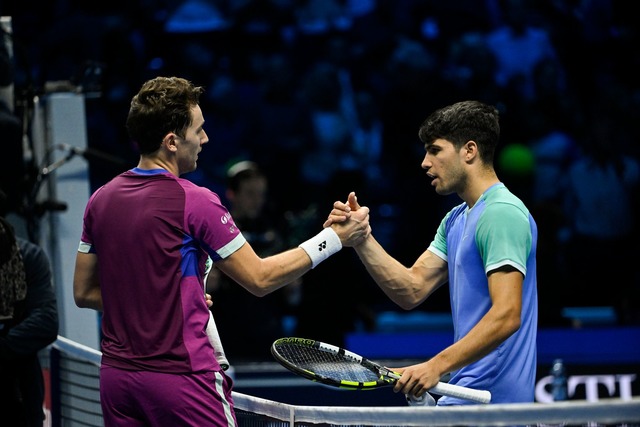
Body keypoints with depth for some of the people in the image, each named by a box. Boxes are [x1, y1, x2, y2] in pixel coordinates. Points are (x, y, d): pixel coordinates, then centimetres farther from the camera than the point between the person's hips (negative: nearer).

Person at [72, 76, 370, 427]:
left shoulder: (100, 200, 5)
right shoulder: (194, 202, -12)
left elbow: (84, 293, 12)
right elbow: (260, 279, -7)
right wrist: (335, 238, 0)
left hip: (116, 374, 6)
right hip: (180, 378, -6)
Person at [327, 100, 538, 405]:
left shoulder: (502, 213, -14)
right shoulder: (456, 219, 19)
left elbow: (506, 316, -23)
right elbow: (412, 290, 13)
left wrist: (437, 366, -28)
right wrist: (361, 237, 1)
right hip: (468, 392, 9)